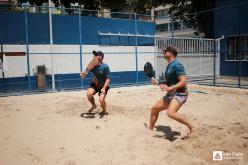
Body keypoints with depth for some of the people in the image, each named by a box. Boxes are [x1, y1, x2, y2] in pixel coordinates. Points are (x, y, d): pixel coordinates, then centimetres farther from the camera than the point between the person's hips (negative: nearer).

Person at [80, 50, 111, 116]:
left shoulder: (105, 66, -20)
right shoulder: (92, 65, -10)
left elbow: (108, 78, -19)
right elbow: (83, 76, -10)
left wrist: (104, 88, -29)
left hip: (103, 85, -3)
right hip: (94, 84, 4)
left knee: (101, 100, -23)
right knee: (89, 93, -26)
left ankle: (104, 111, 12)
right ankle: (93, 105, 7)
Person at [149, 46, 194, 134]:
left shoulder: (177, 65, -15)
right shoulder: (169, 65, 15)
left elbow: (183, 82, -23)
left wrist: (169, 88, -30)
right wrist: (158, 83, 19)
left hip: (179, 94, -10)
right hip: (170, 94, 10)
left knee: (171, 113, -32)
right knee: (154, 108, 13)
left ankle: (191, 126, -14)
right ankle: (150, 129, 30)